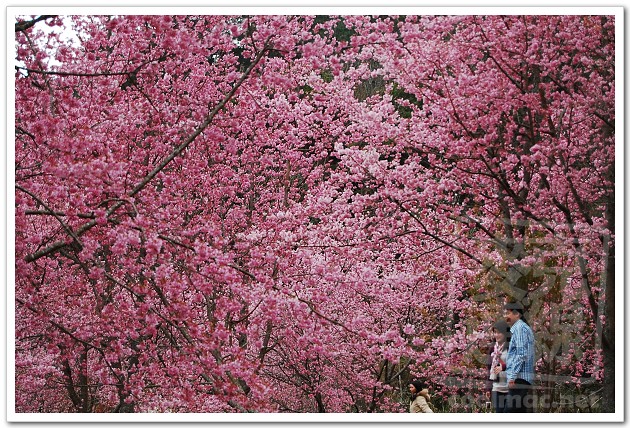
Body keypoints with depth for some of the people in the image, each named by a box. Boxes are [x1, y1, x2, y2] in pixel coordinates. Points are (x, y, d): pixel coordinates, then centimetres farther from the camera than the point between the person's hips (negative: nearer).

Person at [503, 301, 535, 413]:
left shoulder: (520, 328, -8)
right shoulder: (525, 328, 23)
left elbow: (521, 354, -17)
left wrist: (513, 376, -20)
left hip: (519, 378, -10)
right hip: (526, 378, 10)